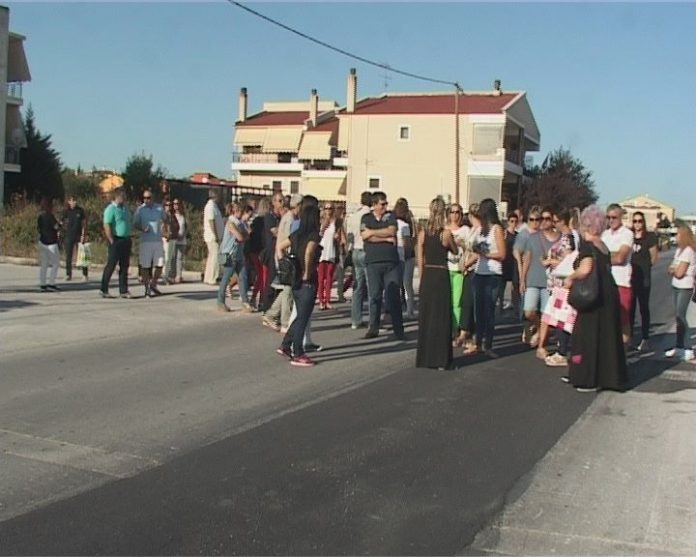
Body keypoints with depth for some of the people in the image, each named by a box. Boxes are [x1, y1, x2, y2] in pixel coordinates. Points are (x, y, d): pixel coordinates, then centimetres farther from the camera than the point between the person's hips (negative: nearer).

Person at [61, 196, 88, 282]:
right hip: (68, 236, 1)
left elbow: (84, 224, 3)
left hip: (79, 236, -1)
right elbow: (63, 224, 5)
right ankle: (68, 275, 11)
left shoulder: (80, 211, 2)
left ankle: (85, 274, 3)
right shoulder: (66, 212, 3)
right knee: (68, 256, 3)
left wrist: (83, 235, -6)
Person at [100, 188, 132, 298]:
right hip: (116, 240, -8)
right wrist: (112, 241, -18)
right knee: (111, 265, -3)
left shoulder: (125, 207, 14)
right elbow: (106, 226, -16)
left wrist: (129, 239, 14)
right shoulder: (111, 209, -11)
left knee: (124, 266, 8)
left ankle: (123, 290, 12)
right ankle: (103, 290, 6)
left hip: (126, 240, 8)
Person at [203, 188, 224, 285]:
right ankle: (212, 279, -5)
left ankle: (208, 278, 19)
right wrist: (216, 236, -21)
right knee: (215, 256, -8)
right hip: (213, 237, -10)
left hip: (214, 237, 10)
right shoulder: (211, 206, -14)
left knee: (212, 256, 14)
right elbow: (211, 221, -20)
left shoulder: (213, 205, 17)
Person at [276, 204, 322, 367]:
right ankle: (298, 355, 5)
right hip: (308, 282, -7)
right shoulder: (314, 236, -13)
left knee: (300, 317, 20)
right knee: (303, 319, 0)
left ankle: (285, 346, 22)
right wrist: (307, 273, -20)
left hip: (295, 281, 7)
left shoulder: (297, 234, 9)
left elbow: (279, 246, 14)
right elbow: (308, 252, -31)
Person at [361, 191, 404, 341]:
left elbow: (391, 231, -9)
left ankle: (398, 330, 2)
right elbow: (364, 236, -6)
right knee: (374, 296, 3)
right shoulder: (366, 218, 10)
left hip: (391, 261, 0)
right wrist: (386, 238, -6)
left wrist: (372, 232, -6)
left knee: (394, 295, -2)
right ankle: (373, 328, 12)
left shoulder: (390, 217, 10)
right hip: (373, 262, 0)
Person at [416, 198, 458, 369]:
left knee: (425, 316, 11)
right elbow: (455, 251, 9)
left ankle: (424, 358, 16)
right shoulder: (447, 233, -9)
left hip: (427, 276, 3)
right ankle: (440, 359, 3)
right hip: (441, 275, -3)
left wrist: (422, 279, 13)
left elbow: (420, 260, 4)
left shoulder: (423, 233, 1)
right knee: (441, 317, 2)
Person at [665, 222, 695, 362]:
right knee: (678, 316, 11)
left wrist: (672, 270, -2)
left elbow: (679, 272, -20)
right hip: (676, 286, 9)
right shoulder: (679, 249, 10)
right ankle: (679, 346, 18)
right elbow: (673, 268, 14)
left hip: (685, 288, -9)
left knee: (680, 316, -10)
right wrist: (673, 270, -6)